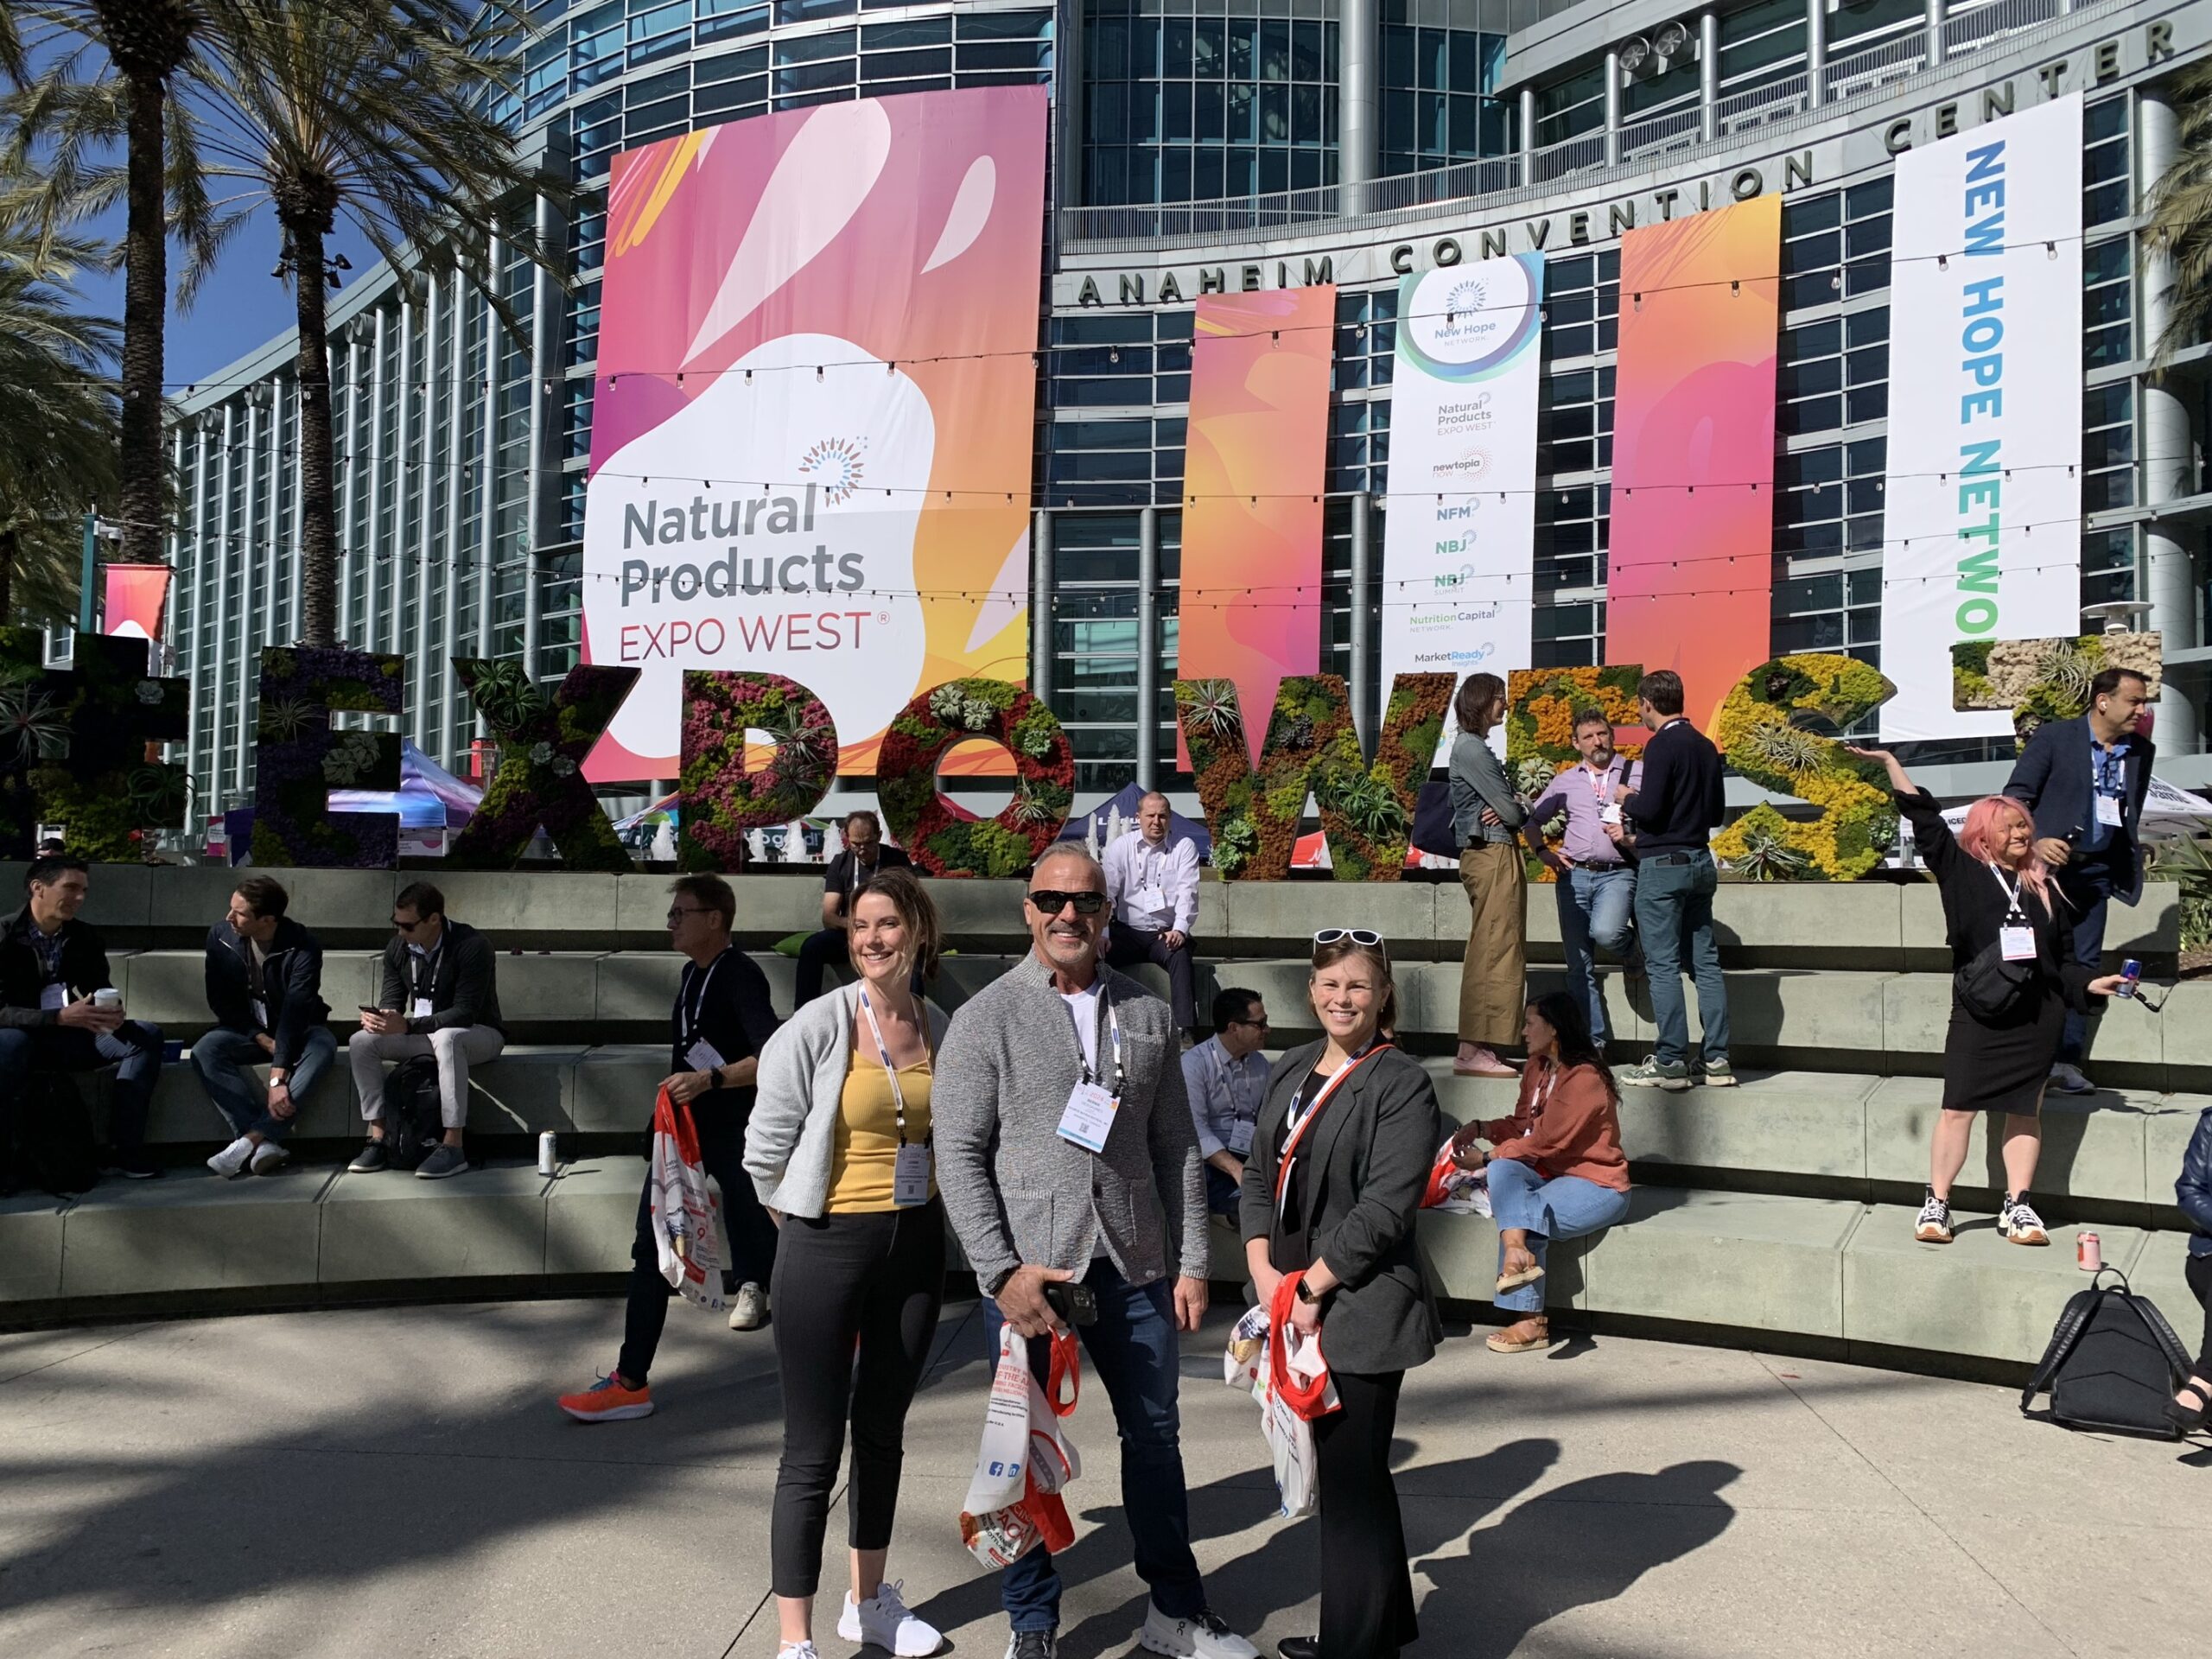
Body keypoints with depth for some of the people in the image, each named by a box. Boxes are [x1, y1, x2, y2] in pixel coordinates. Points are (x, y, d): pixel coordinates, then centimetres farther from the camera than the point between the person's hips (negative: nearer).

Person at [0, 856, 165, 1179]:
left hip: (70, 1037, 6)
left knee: (145, 1036, -15)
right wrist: (60, 1017, -34)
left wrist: (113, 1014, -19)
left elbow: (102, 991, 6)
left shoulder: (86, 937, 4)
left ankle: (124, 1149, -16)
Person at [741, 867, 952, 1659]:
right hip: (828, 1248, -4)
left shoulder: (941, 1031, 0)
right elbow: (764, 1152, -7)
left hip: (917, 1246, 5)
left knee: (883, 1431, 18)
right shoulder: (817, 1027, -13)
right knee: (814, 1451, 0)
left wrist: (917, 1212, 8)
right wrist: (819, 1220, 3)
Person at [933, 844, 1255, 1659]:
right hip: (1028, 1270, -3)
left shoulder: (1148, 1015, 8)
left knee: (1155, 1435, 15)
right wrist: (1003, 1271, -14)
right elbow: (959, 1156, -7)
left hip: (1135, 1268, 3)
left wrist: (1192, 1262, 5)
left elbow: (1176, 1147, 10)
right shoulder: (986, 1018, -3)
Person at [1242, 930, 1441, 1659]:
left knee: (1351, 1477, 1)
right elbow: (1259, 1174, 11)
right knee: (1340, 1469, 18)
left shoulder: (1400, 1083, -11)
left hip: (1361, 1310, -7)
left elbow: (1384, 1208, -16)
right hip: (1296, 1302, 7)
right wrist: (1264, 1270, -1)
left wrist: (1312, 1285, -14)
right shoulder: (1291, 1071, 10)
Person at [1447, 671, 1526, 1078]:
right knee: (1493, 953, -9)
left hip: (1491, 856, 10)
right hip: (1492, 855, -10)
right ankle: (1474, 1050, -9)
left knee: (1490, 954, 10)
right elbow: (1510, 810, -13)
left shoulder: (1475, 746, 20)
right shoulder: (1471, 748, -11)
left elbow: (1505, 804, 16)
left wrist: (1510, 810, -6)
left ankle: (1477, 1048, 12)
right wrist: (1523, 815, 9)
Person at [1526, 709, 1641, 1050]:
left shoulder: (1637, 774, 7)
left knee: (1605, 932, -31)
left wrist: (1631, 839, -14)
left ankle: (1630, 945, 6)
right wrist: (1543, 851, 7)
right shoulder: (1565, 782, 16)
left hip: (1616, 873, -3)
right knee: (1579, 967, 1)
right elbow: (1533, 820, 23)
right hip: (1573, 875, 3)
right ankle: (1591, 1043, 9)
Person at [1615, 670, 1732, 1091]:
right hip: (1700, 861, 8)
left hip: (1663, 864, -8)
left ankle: (1670, 1062, -3)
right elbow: (1717, 812, 17)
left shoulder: (1662, 745, -12)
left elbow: (1650, 809, -18)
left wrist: (1626, 799, 1)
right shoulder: (1705, 746, 12)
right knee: (1705, 961, 8)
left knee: (1663, 964, -4)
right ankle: (1716, 1059, 9)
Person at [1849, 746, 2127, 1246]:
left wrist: (2090, 984, 4)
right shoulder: (1961, 870, 4)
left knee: (2024, 1110, 6)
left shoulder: (2042, 886, 13)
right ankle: (1936, 1205, 2)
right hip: (1977, 1012, -3)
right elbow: (1924, 819, 1)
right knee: (1958, 1108, -4)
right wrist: (1890, 762, -2)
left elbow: (2062, 955, 17)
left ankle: (2017, 1207, 12)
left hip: (2037, 1013, 3)